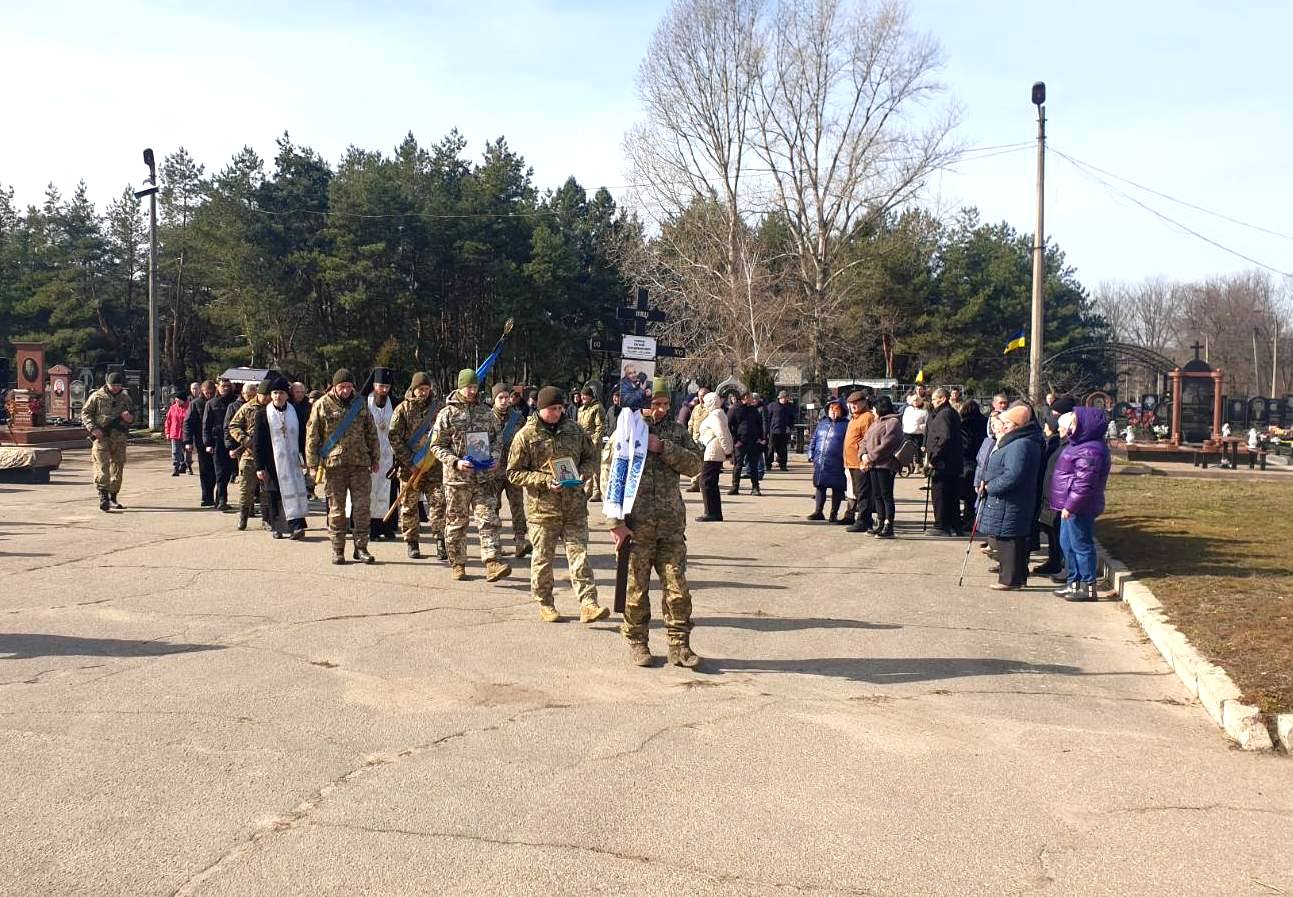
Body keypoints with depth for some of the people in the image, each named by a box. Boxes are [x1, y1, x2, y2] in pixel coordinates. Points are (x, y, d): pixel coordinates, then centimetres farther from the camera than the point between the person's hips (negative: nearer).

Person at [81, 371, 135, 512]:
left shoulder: (125, 397, 13)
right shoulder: (97, 396, 2)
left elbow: (133, 414, 22)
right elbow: (85, 412, 2)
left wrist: (130, 418, -4)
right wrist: (93, 428, -12)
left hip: (119, 437, 4)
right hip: (101, 436, -4)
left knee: (118, 466, 7)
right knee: (102, 466, -13)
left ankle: (113, 498, 17)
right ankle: (103, 497, -19)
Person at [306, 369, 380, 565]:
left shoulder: (360, 404, 10)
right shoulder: (322, 405, 1)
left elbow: (371, 433, 16)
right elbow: (312, 436, 1)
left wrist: (375, 458, 13)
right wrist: (313, 464, -3)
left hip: (360, 463, 2)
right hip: (333, 464, -2)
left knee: (362, 507, -1)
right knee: (336, 509, 3)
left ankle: (361, 548, 7)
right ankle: (337, 550, 11)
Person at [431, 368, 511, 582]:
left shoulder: (486, 412, 9)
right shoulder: (447, 414, -2)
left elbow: (497, 439, 18)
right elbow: (437, 446, -2)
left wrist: (496, 458, -1)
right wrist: (456, 462, -16)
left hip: (484, 477, 2)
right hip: (456, 478, -2)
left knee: (489, 520, -7)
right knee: (456, 523, 7)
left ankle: (492, 564, -12)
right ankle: (458, 565, 18)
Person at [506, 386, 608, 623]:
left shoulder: (574, 430, 6)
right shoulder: (526, 435, -5)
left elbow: (591, 457, 18)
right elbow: (514, 474, -5)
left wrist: (584, 473, -6)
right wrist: (545, 481, -17)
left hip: (574, 506, 3)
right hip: (542, 508, -2)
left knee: (579, 555, -2)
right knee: (543, 557, 8)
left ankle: (588, 604, -4)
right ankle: (545, 604, 22)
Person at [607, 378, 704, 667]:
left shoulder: (676, 431, 10)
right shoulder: (625, 432, -2)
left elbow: (694, 465, -1)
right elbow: (611, 478, -6)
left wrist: (663, 448, -14)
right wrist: (615, 523, -12)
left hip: (672, 526, 3)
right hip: (636, 526, -3)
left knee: (677, 587, 4)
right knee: (636, 588, 7)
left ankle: (679, 644, 13)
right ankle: (637, 643, 21)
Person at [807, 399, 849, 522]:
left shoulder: (846, 425, -1)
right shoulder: (822, 423, 14)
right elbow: (814, 439, 19)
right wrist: (811, 454, 10)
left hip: (836, 463, -4)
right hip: (820, 462, 4)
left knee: (837, 489, 3)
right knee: (820, 486, 8)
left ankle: (834, 513, 13)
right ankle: (818, 511, 16)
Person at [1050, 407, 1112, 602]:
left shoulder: (1089, 451, -21)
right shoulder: (1079, 445, 14)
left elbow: (1084, 483, -25)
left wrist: (1070, 506, -22)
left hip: (1079, 509, -11)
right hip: (1070, 505, 11)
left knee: (1081, 545, -3)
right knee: (1067, 544, 17)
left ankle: (1088, 587, 6)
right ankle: (1074, 583, 27)